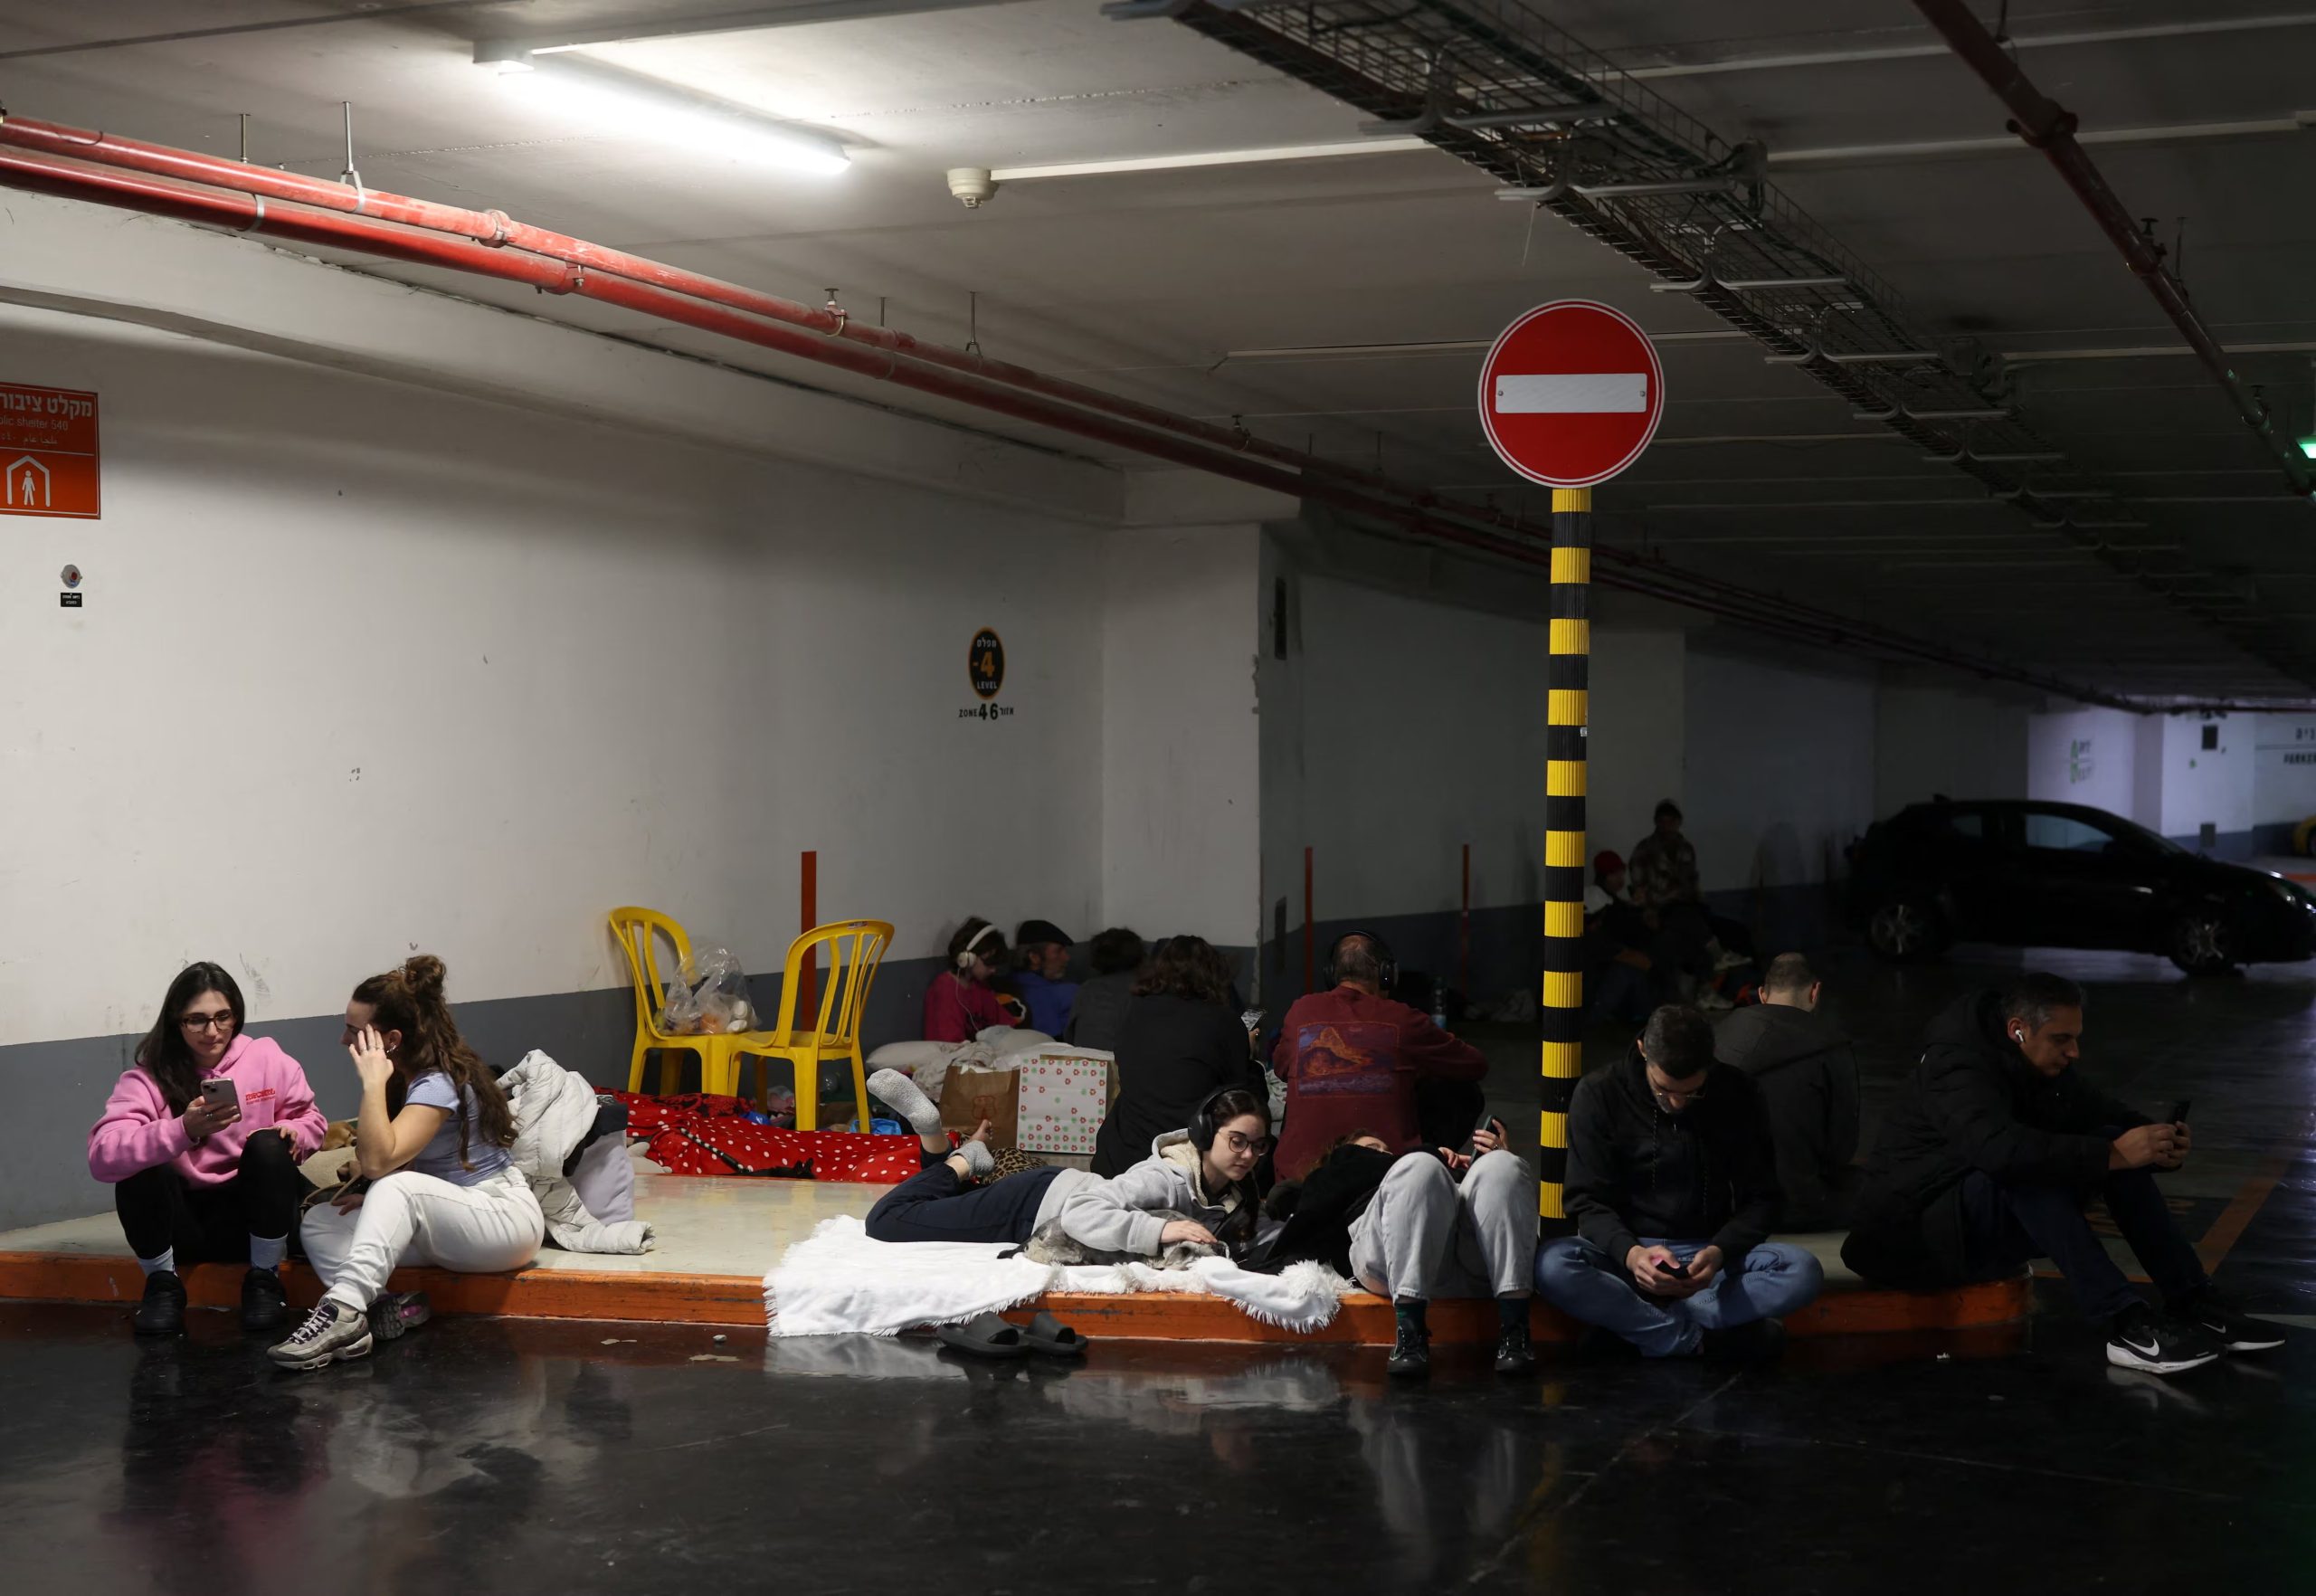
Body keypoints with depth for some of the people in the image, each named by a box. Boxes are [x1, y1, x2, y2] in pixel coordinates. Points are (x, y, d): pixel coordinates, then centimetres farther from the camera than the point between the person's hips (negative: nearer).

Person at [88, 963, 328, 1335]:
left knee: (268, 1146, -27)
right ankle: (163, 1284, -4)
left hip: (248, 1211, 1)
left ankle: (264, 1279, -9)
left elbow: (311, 1119, 9)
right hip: (182, 1220, -1)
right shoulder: (149, 1077, -10)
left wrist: (293, 1134, -17)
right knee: (140, 1166, -29)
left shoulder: (266, 1057, -3)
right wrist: (183, 1129, -40)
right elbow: (104, 1156, -24)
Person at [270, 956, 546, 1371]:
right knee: (319, 1222, -6)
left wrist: (373, 1083, -28)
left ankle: (344, 1309, -42)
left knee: (399, 1190, -36)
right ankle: (386, 1305, -28)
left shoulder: (439, 1084, -21)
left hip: (506, 1219, -9)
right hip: (447, 1224, 9)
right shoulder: (403, 1077, 5)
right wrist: (372, 1197, -8)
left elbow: (378, 1162, -32)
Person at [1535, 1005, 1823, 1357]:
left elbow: (1759, 1199, 1)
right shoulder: (1599, 1094, -6)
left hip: (1708, 1255, 2)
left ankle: (1631, 1322, -24)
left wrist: (1719, 1252, -20)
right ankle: (1692, 1338, -26)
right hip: (1624, 1252, -2)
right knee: (1552, 1266, -34)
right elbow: (1588, 1201, -8)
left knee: (1803, 1271, -27)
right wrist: (1629, 1253, -29)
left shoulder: (1737, 1095, -1)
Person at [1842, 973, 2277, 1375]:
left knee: (2114, 1140, -9)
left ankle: (2195, 1305, -11)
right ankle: (2127, 1326, -36)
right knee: (2029, 1172, -36)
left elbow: (2109, 1117, 6)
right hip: (1919, 1227, -8)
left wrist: (2156, 1142, -18)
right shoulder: (1958, 1066, -24)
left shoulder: (2043, 1062, 2)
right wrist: (2113, 1155, -41)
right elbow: (2001, 1149, -42)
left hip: (2003, 1210, 8)